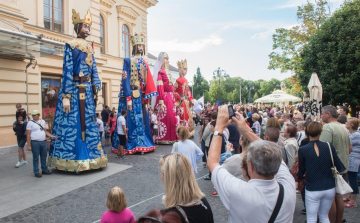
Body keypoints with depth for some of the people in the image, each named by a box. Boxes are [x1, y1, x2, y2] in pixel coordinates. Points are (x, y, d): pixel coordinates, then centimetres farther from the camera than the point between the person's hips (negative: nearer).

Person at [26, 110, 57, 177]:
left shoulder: (43, 121, 12)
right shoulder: (30, 123, -2)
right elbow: (28, 135, -5)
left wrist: (52, 136, 6)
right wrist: (29, 145, -10)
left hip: (43, 142, 5)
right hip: (35, 143, -5)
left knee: (44, 157, 12)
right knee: (36, 158, 1)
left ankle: (44, 170, 26)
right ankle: (36, 172, 10)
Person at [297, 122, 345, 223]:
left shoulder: (302, 150, -12)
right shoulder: (329, 146, -7)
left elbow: (301, 172, -3)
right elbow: (340, 167, 0)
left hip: (312, 189, -3)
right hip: (329, 188, 4)